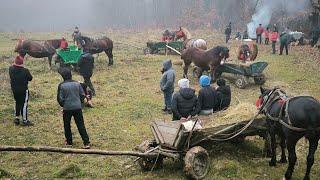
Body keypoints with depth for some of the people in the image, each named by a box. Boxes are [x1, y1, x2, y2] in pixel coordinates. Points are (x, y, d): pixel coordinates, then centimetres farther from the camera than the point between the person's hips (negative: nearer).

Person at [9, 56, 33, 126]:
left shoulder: (11, 69, -10)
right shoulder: (25, 71, -23)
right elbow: (30, 78, -10)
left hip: (14, 90, 5)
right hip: (23, 90, -5)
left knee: (17, 103, 22)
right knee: (24, 104, 5)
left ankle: (17, 118, 28)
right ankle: (25, 120, 11)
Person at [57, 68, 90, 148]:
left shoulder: (61, 85, -9)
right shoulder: (77, 83, 0)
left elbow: (60, 98, -6)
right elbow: (82, 95, 4)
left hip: (67, 108, -2)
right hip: (78, 108, 2)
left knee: (67, 125, 17)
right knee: (81, 125, 4)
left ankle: (69, 142, 27)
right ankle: (86, 142, -2)